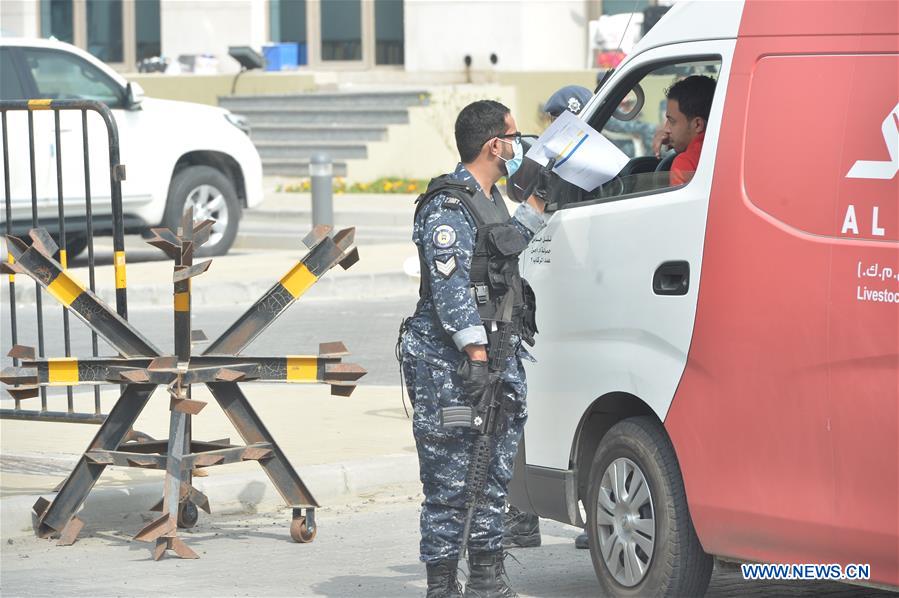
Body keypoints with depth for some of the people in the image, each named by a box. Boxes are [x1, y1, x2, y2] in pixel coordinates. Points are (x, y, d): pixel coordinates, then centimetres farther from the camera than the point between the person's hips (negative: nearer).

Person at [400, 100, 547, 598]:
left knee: (494, 473, 13)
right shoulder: (448, 207, -13)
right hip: (451, 362, -10)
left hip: (493, 353, 10)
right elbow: (450, 286, -20)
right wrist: (476, 354, -25)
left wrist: (537, 202, 35)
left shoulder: (489, 199, 18)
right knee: (451, 480, -6)